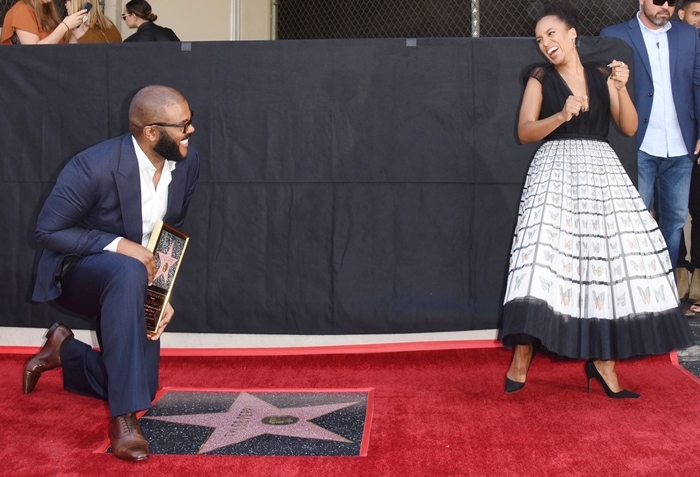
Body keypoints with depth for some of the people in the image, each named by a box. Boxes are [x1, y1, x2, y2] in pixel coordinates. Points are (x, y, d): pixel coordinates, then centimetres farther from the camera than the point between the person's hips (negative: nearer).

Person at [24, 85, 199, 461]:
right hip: (76, 271, -6)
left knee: (141, 388, 6)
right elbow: (47, 231, -20)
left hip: (137, 281, 6)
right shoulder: (95, 165, -28)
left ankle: (64, 350, 33)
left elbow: (172, 237, 2)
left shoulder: (187, 163, -10)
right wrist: (117, 245, -32)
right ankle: (124, 417, -34)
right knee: (127, 272, -42)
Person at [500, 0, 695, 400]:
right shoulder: (541, 78, 7)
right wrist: (561, 116, -17)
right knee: (544, 256, -15)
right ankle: (522, 357, -10)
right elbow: (524, 132, -2)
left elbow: (630, 128, 7)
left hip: (603, 170, 3)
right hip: (556, 170, -3)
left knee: (611, 256, -4)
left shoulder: (602, 75, 12)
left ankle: (603, 359, 3)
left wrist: (621, 88, -6)